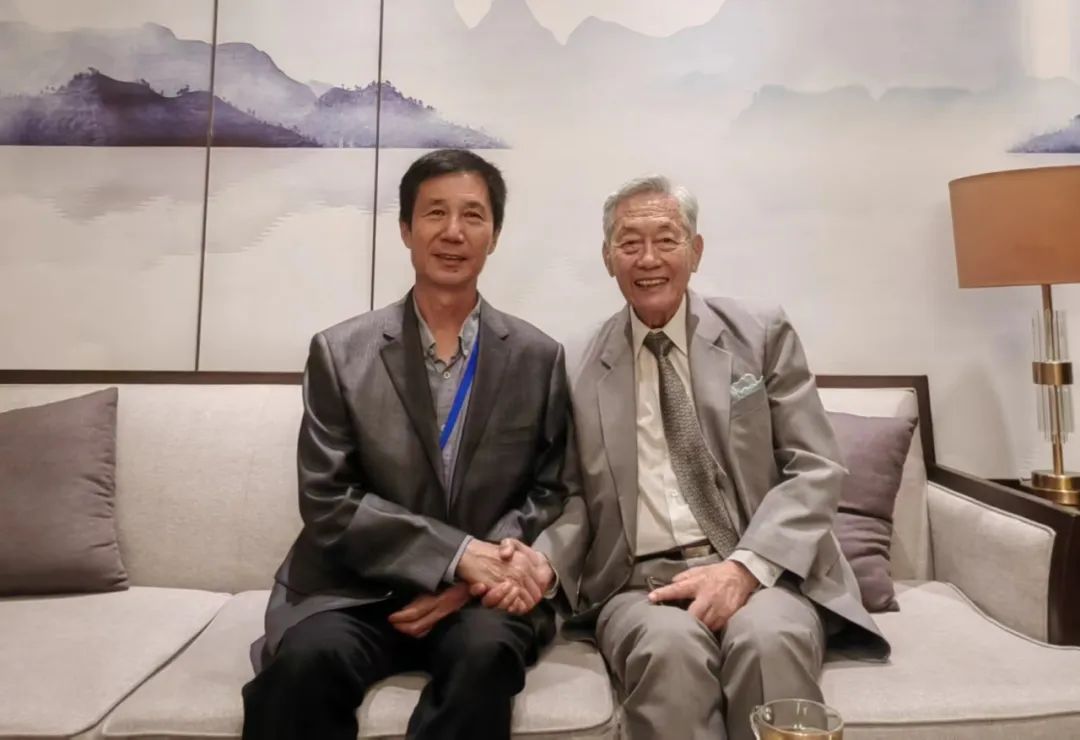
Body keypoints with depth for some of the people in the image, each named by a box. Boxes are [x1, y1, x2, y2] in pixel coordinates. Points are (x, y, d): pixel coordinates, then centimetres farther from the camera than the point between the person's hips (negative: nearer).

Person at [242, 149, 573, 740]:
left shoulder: (539, 358, 3)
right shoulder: (340, 353, 0)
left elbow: (548, 494, 6)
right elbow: (327, 502, -6)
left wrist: (473, 577, -11)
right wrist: (460, 553, -17)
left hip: (483, 592, 1)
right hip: (357, 589, 0)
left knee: (487, 650, -31)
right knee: (306, 658, -29)